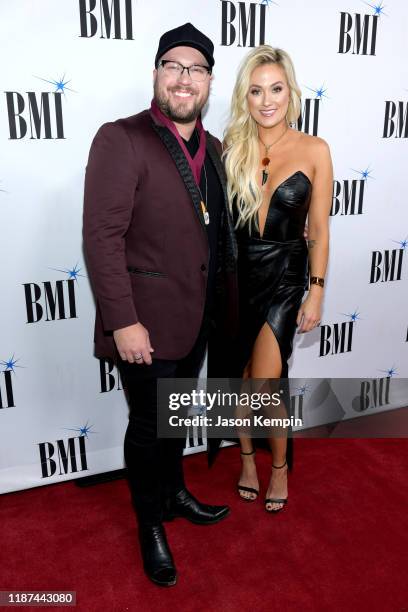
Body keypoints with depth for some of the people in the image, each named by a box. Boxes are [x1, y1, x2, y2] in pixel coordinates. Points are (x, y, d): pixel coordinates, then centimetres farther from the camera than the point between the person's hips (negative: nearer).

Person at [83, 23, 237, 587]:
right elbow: (102, 237, -18)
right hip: (147, 319, -6)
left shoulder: (213, 149, 8)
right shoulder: (121, 140, -13)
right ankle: (150, 524, 34)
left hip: (196, 316, 6)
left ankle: (174, 493, 47)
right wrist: (123, 322, -21)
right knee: (149, 424, 9)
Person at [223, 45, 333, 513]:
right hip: (237, 274, 2)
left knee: (264, 383, -4)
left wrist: (316, 291, -3)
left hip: (283, 276, -2)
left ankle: (279, 466, 25)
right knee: (240, 377, 12)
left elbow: (319, 229, -1)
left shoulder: (314, 150, -3)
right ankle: (248, 457, 36)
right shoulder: (232, 146, 0)